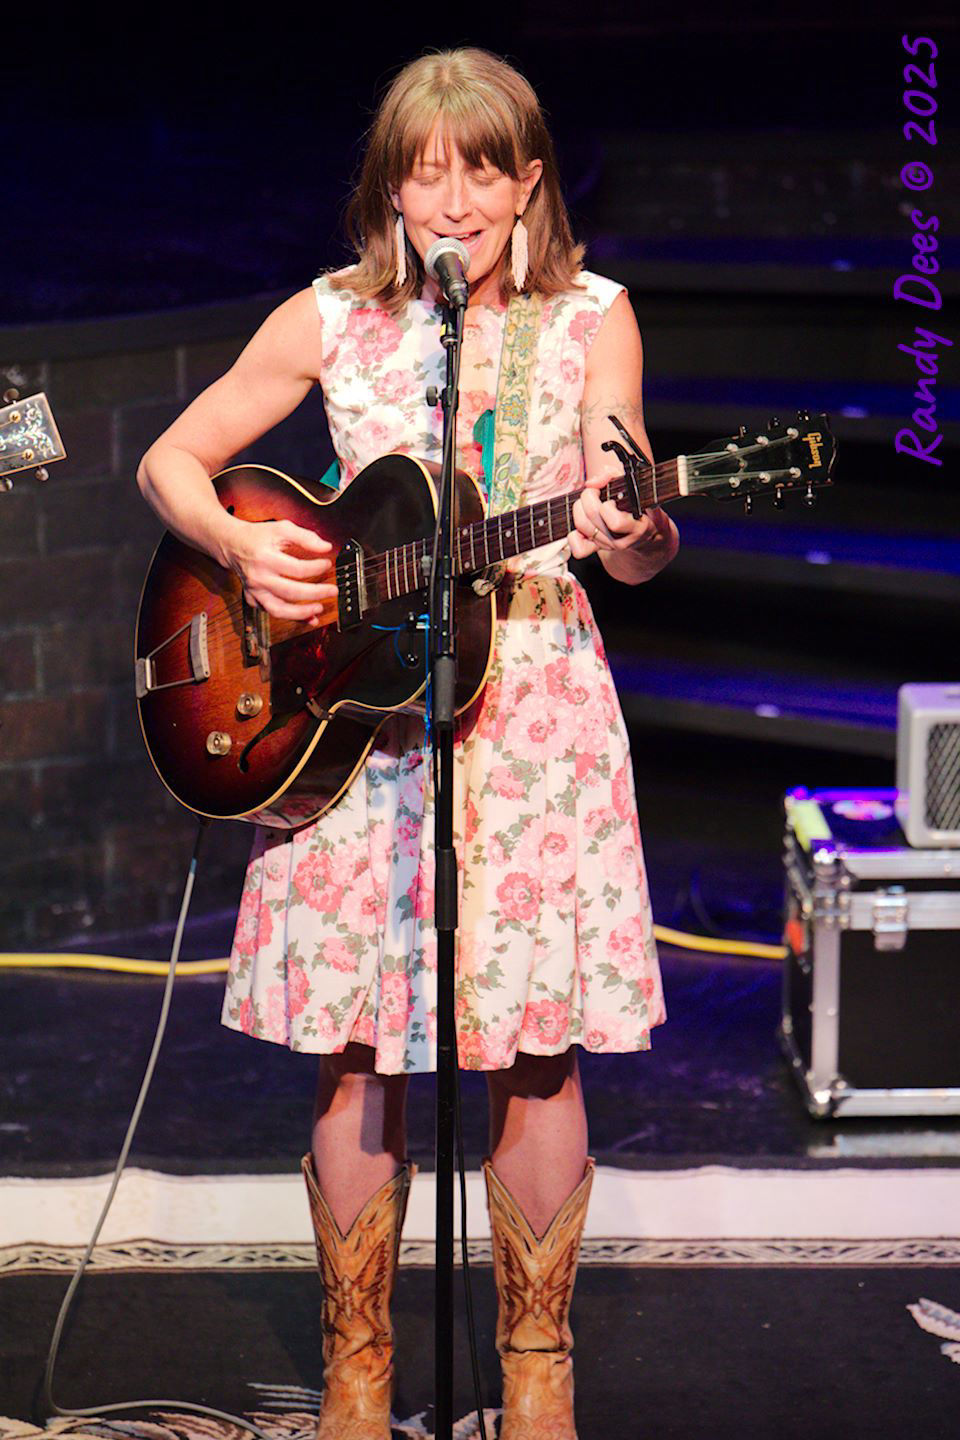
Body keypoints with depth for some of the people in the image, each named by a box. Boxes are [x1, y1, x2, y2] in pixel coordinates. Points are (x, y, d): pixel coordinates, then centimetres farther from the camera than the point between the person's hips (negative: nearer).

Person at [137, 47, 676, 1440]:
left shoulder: (590, 316, 2)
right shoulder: (334, 319, 3)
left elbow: (632, 552, -3)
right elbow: (172, 461, 10)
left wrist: (637, 531, -27)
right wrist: (240, 548, -10)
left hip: (533, 712, 0)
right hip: (353, 712, 1)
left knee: (537, 1052, 2)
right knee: (356, 1053, 3)